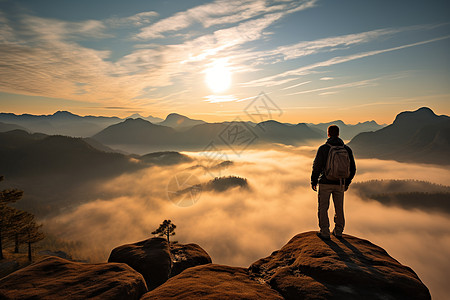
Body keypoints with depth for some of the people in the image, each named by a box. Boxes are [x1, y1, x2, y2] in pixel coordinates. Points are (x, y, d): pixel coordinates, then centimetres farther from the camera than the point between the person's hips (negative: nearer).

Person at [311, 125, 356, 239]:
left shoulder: (323, 148, -11)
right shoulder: (347, 149, 1)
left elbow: (317, 166, -10)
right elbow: (352, 168, 7)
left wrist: (313, 181, 2)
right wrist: (347, 182, 18)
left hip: (325, 183, -4)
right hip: (340, 184, 4)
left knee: (323, 208, 7)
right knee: (339, 208, 17)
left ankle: (325, 232, 10)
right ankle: (338, 231, 28)